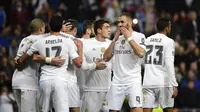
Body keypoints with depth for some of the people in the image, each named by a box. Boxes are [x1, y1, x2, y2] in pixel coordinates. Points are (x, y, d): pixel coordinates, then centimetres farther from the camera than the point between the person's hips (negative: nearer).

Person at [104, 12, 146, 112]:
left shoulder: (139, 36, -1)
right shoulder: (117, 38, 17)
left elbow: (141, 53, -19)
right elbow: (106, 57, 12)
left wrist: (129, 37, -12)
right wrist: (114, 40, 4)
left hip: (133, 80, -6)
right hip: (117, 81, 6)